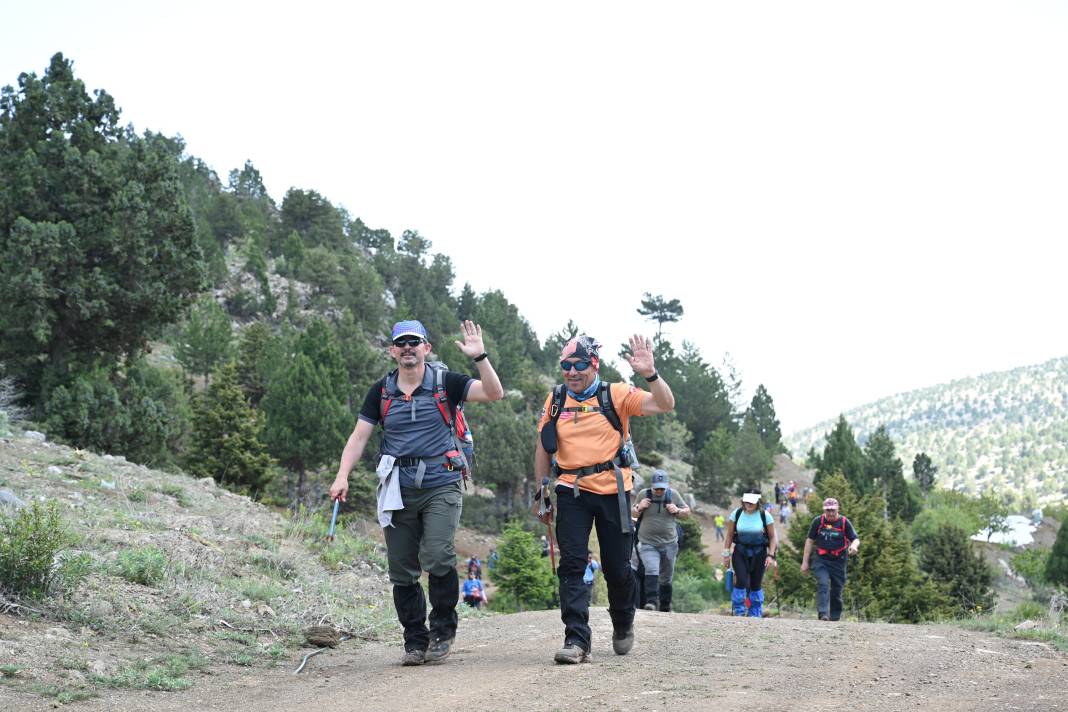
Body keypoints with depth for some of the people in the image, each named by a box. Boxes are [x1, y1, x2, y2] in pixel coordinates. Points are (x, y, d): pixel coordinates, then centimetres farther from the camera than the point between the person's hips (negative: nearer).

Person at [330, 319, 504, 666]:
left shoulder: (445, 383, 2)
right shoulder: (381, 391, 10)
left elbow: (494, 393, -8)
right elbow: (359, 436, 8)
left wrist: (480, 358, -21)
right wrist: (342, 476, -5)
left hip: (441, 485, -3)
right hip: (398, 490, 3)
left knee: (437, 558, -19)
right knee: (402, 572, 3)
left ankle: (442, 628, 2)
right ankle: (415, 641, 16)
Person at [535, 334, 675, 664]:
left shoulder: (616, 395, 0)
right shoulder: (555, 400, 9)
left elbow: (665, 405, -9)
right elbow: (543, 447, 17)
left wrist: (649, 374, -24)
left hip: (613, 490, -2)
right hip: (572, 491, 2)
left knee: (617, 566, 6)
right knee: (572, 564, -10)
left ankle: (623, 624, 33)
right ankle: (577, 639, -11)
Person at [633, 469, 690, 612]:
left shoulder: (673, 494, 1)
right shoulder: (643, 495, -1)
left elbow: (687, 511, 11)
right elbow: (634, 513, 13)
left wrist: (677, 511, -10)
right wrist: (639, 508, -9)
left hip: (669, 543, 2)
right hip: (648, 543, -2)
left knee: (666, 577, 12)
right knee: (651, 571, -23)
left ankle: (665, 606, 23)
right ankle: (651, 601, -27)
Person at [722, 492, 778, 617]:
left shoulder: (765, 515, -5)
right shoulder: (736, 514, -2)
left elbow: (773, 537, 2)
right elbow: (729, 535, 6)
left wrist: (771, 555, -6)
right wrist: (726, 552, 2)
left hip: (759, 553, 0)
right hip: (740, 552, 0)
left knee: (756, 584, 4)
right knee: (741, 581, -15)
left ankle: (755, 614, 18)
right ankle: (738, 612, -1)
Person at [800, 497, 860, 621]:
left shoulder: (844, 522, 0)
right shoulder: (818, 521, 2)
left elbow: (855, 539, 0)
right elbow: (810, 541, 8)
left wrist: (854, 546, -26)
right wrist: (805, 562, 5)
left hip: (838, 561, 1)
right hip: (821, 561, -1)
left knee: (837, 590, 7)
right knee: (823, 585, -20)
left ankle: (835, 617, 22)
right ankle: (823, 614, -28)